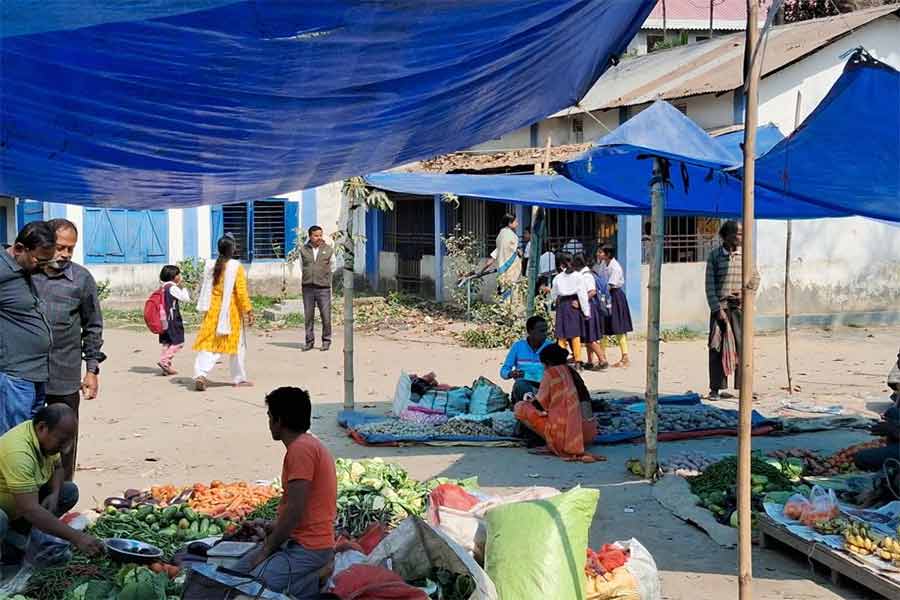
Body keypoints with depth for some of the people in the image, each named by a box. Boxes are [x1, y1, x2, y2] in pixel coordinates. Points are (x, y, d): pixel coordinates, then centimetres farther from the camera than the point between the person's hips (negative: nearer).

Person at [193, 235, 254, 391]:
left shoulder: (211, 266, 4)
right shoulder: (236, 267, -10)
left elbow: (206, 290, 8)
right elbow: (241, 292, -13)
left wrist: (206, 309, 17)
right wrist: (248, 311, -7)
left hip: (213, 309, 4)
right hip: (232, 310, -4)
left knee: (209, 343, 3)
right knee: (237, 344, 11)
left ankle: (200, 374, -15)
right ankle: (239, 378, 20)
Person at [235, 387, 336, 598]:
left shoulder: (301, 449, -19)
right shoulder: (308, 444, 13)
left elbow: (294, 511, -21)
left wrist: (266, 550, -12)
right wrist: (273, 527, 23)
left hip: (307, 549, -10)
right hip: (306, 541, 10)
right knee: (239, 571, 11)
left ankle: (315, 581, -7)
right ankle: (313, 576, 8)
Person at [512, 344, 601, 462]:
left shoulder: (551, 373, -3)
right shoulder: (573, 373, 15)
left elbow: (540, 405, 1)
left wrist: (529, 401, 24)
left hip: (566, 433, -7)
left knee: (520, 408, 1)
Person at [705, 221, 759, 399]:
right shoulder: (715, 255, 1)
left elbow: (755, 278, 14)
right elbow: (710, 284, -1)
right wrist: (717, 309, -9)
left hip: (739, 306, 1)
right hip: (720, 306, -1)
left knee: (742, 346, -3)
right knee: (717, 347, 0)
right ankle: (716, 388, 7)